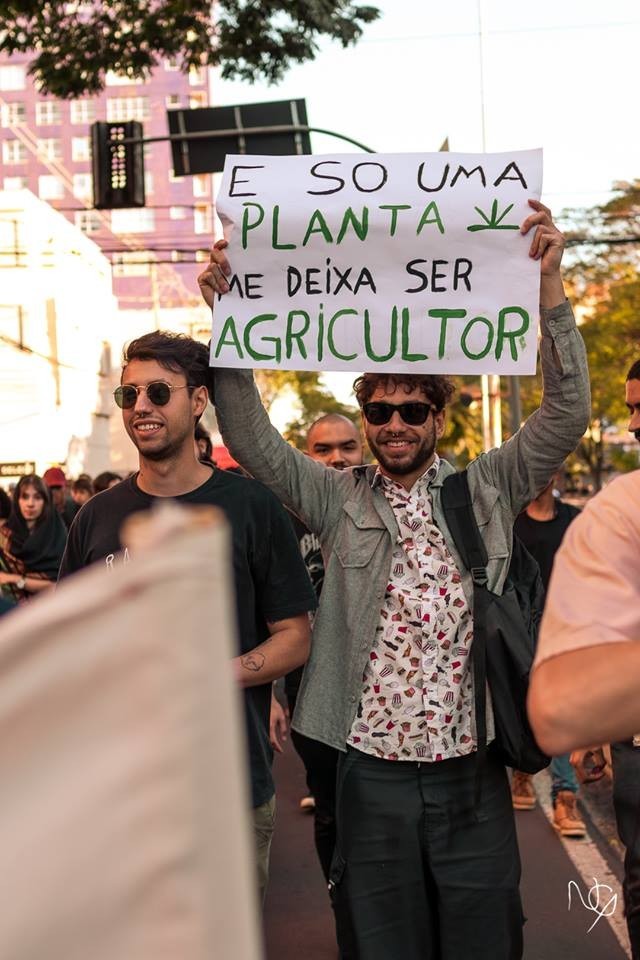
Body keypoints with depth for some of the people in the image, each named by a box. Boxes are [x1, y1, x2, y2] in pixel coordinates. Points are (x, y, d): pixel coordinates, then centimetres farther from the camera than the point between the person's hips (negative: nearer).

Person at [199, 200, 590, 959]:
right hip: (372, 775, 0)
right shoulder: (338, 500, 2)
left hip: (471, 774, 0)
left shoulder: (486, 491, 3)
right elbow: (251, 439, -6)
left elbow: (566, 415, -6)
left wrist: (548, 287, -15)